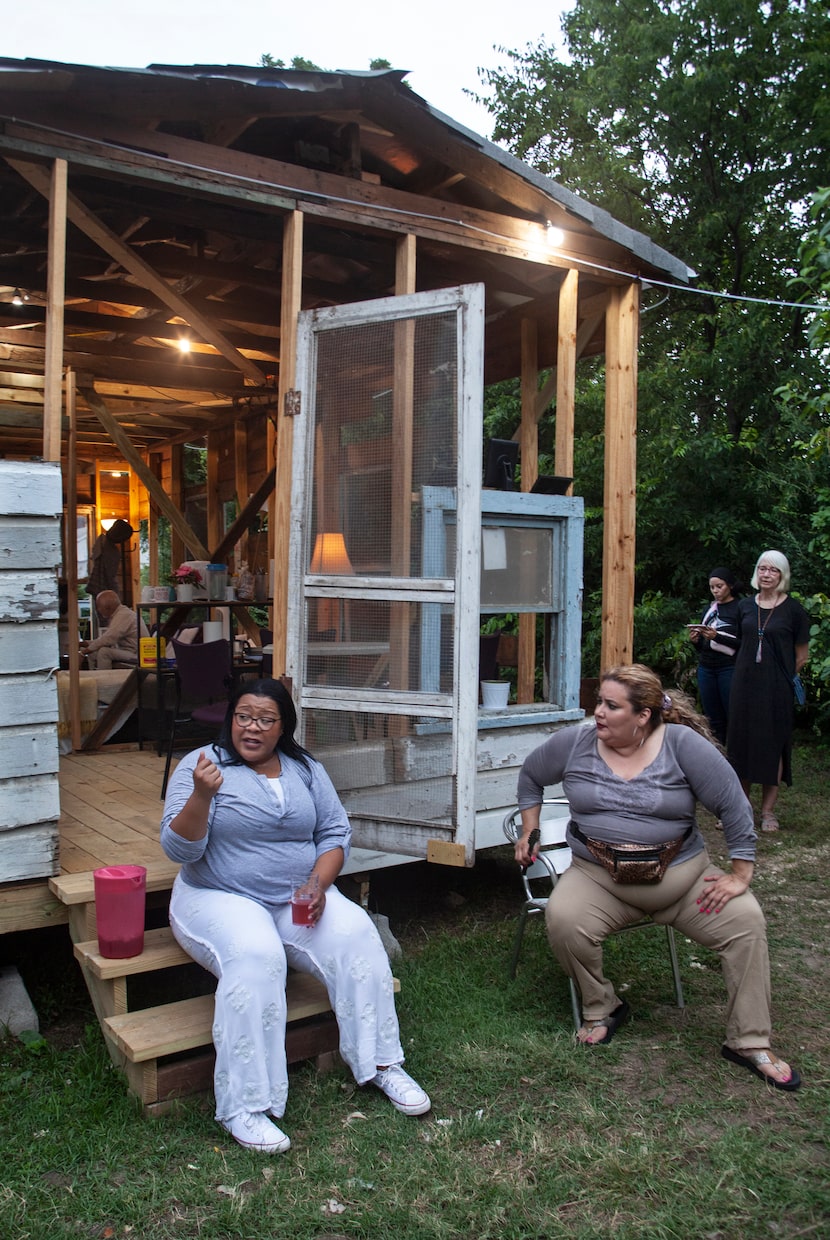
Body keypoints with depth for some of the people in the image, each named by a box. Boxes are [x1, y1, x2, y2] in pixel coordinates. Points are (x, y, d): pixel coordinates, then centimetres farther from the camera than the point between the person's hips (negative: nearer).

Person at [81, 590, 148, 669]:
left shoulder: (123, 615, -19)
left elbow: (108, 639, -24)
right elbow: (105, 638, 19)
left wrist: (89, 648, -11)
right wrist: (88, 643, 9)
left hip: (136, 654, -10)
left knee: (104, 651, -26)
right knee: (92, 653, 6)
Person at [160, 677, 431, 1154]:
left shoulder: (305, 768, 9)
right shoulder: (201, 766, -4)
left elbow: (336, 832, 9)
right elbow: (179, 850, -12)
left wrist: (319, 883, -9)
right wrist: (202, 796, -30)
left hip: (299, 897, 4)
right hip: (221, 897, -4)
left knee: (356, 933, -22)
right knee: (256, 957, -34)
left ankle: (382, 1063, -7)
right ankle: (244, 1107, -26)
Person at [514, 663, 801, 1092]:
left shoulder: (682, 744, -10)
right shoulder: (574, 743, -3)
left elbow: (733, 805, -7)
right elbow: (530, 776, 16)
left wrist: (740, 873, -8)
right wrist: (529, 833, 12)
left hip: (683, 874, 0)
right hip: (599, 877, 0)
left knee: (746, 920, -18)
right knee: (562, 919, -28)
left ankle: (750, 1043, 1)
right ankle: (600, 1009, 1)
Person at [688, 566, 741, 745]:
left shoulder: (739, 608, -2)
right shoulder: (709, 609, 16)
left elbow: (742, 643, -10)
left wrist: (717, 636, -20)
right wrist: (695, 640, -2)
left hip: (729, 669, -6)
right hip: (706, 668, 6)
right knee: (713, 719, 6)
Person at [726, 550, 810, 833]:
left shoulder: (793, 610, -5)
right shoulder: (745, 606, 7)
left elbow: (802, 655, 2)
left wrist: (782, 677, 3)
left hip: (777, 688, -4)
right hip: (745, 683, 4)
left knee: (773, 744, 1)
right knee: (741, 741, 6)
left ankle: (768, 810, 11)